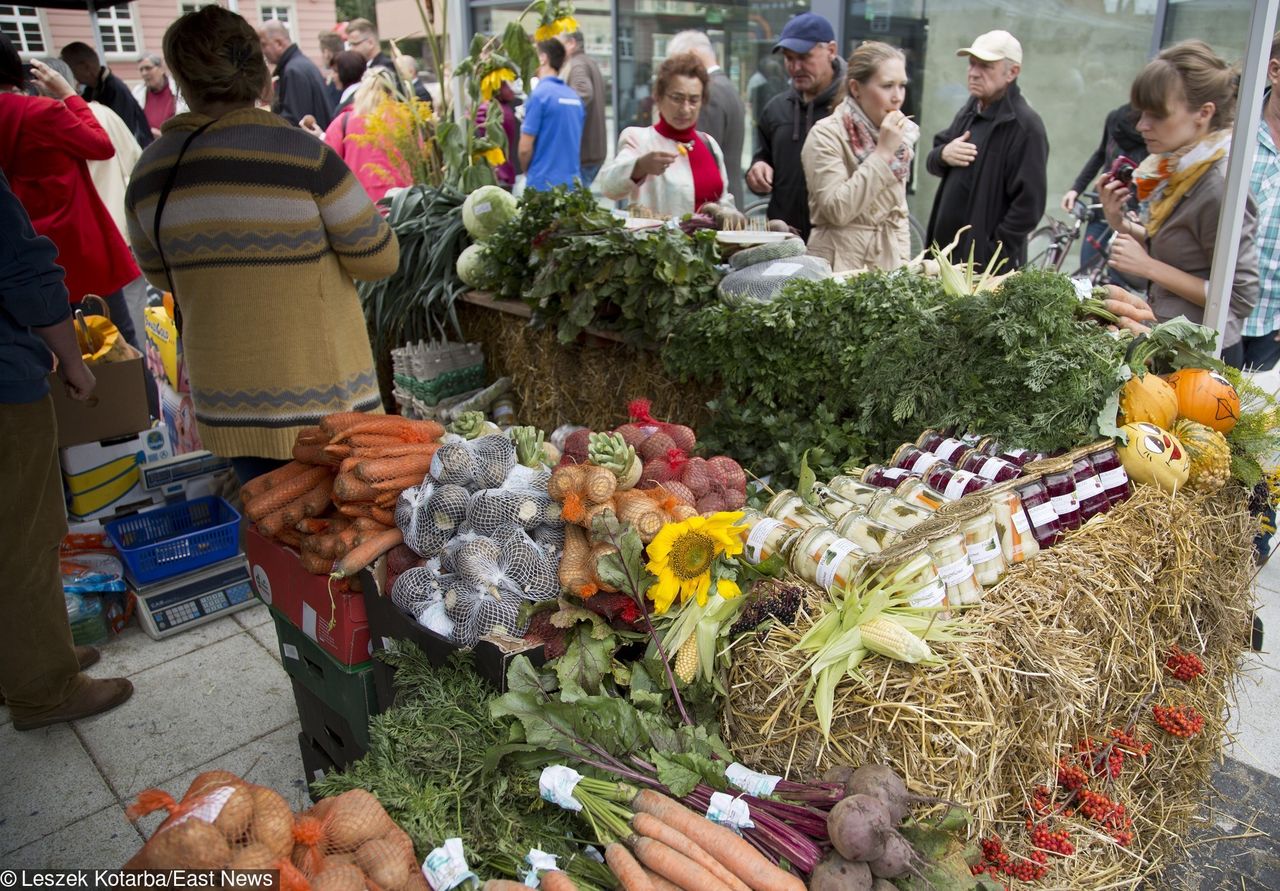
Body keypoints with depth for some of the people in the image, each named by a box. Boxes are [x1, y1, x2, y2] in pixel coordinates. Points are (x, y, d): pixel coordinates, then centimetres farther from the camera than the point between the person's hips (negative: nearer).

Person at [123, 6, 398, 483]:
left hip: (225, 395, 4)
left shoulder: (150, 170, -1)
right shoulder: (304, 154, -15)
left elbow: (160, 274, 14)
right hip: (318, 392, -4)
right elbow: (379, 257, -8)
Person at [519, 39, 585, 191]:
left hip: (543, 184, -6)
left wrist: (527, 171, 6)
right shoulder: (574, 96, 10)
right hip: (572, 183, 6)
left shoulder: (539, 94, -11)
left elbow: (525, 147, -12)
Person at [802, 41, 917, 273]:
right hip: (840, 265, -6)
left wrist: (904, 263, 7)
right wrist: (882, 153, -20)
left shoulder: (900, 134, 10)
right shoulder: (826, 135, -10)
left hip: (888, 263, 6)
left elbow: (898, 212, 17)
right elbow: (837, 210, -22)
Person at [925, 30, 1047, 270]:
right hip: (945, 248, 8)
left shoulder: (1026, 126, -13)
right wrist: (943, 155, -5)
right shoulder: (971, 110, 11)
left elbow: (1029, 205, -17)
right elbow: (932, 163, 19)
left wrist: (991, 257, -19)